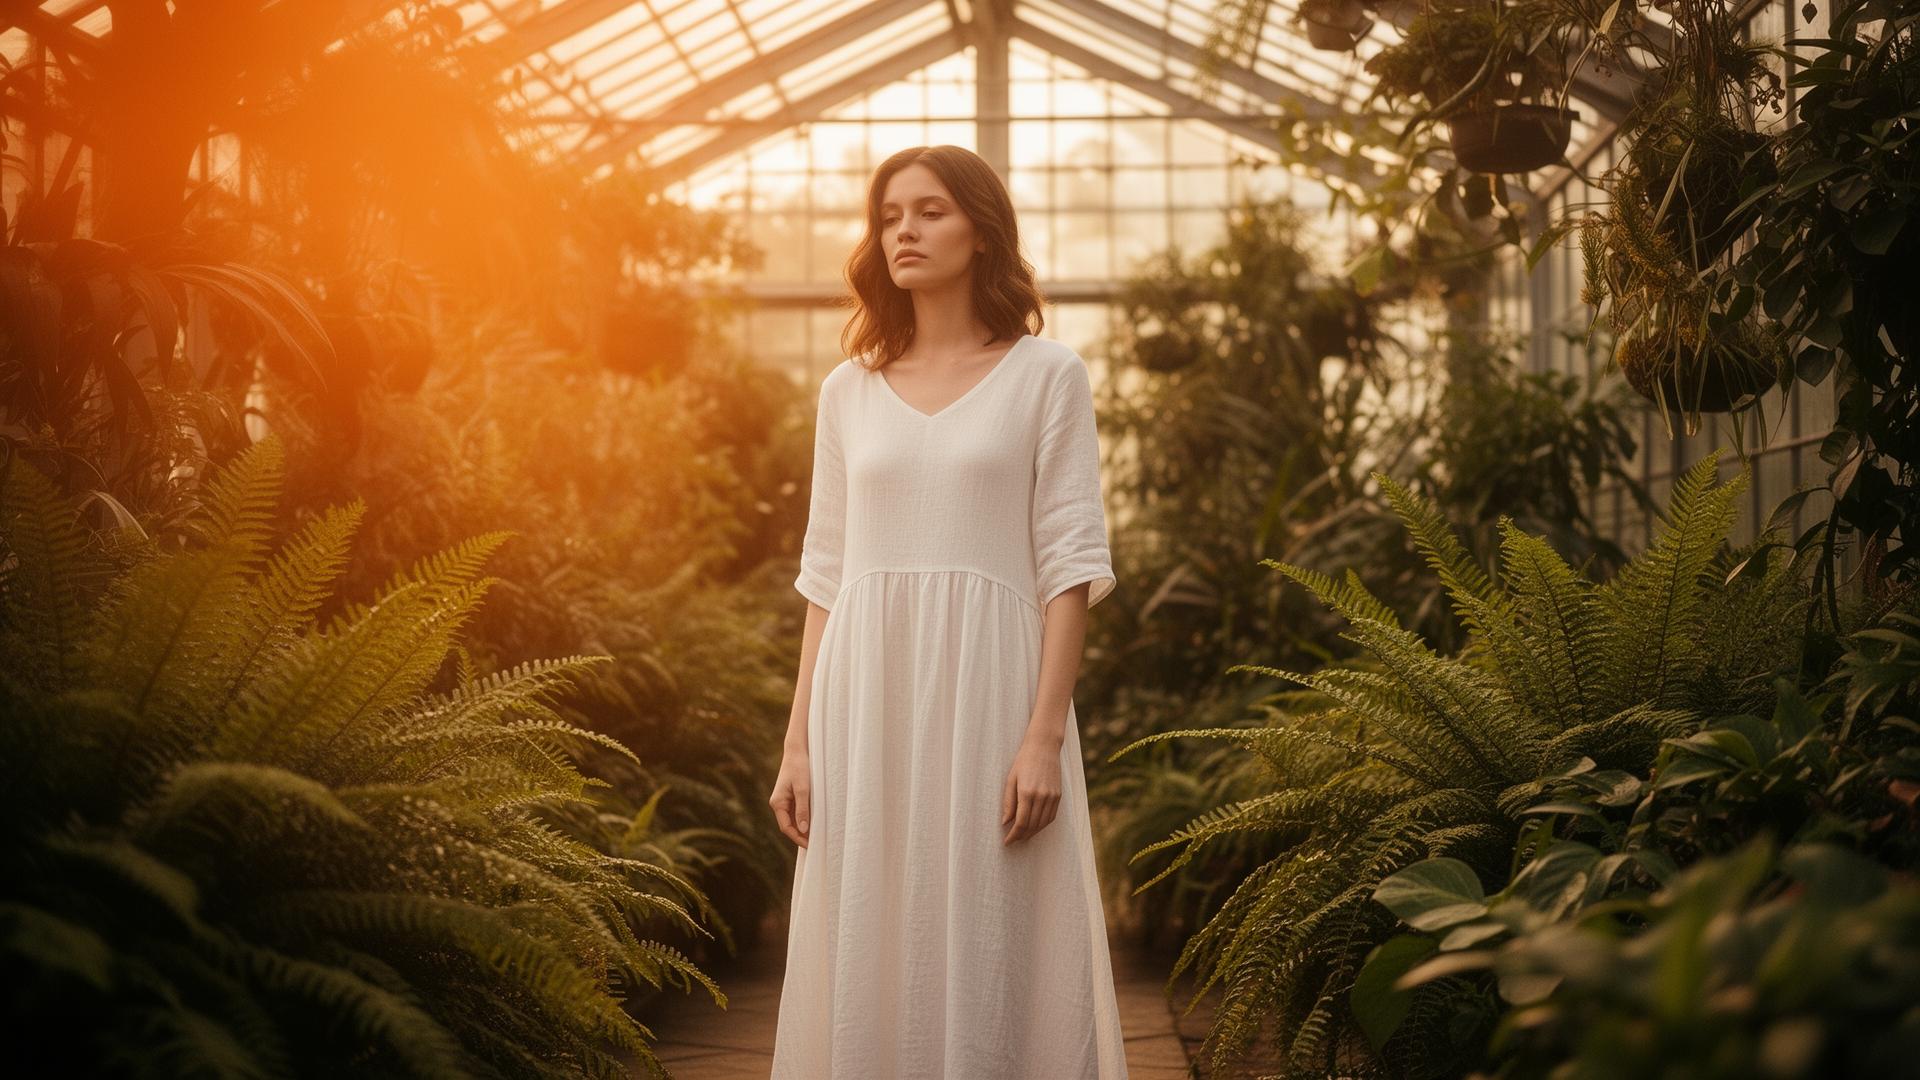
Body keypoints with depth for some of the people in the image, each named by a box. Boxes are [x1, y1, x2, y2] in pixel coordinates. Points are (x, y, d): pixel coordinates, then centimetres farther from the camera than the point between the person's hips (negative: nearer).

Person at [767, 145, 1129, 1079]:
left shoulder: (1046, 375, 3)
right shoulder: (849, 389, 13)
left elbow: (1069, 565, -3)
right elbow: (825, 575, 12)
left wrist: (1045, 736, -13)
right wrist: (799, 743, 6)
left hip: (985, 690, -3)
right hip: (866, 697, 4)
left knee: (988, 955, -1)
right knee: (865, 961, 5)